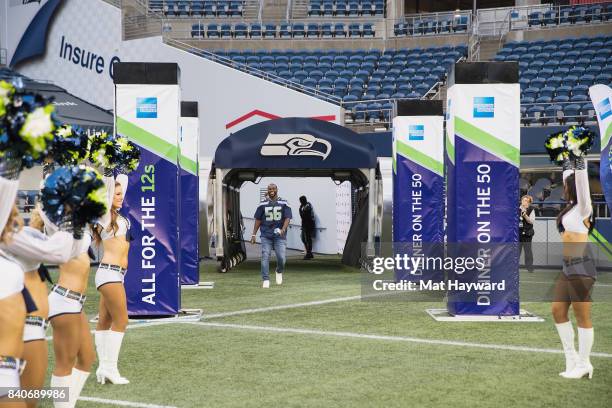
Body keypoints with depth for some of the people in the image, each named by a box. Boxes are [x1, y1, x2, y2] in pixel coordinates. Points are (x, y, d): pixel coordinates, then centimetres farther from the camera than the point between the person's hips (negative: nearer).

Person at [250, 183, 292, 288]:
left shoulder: (284, 204, 4)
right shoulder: (262, 204, 7)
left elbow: (287, 218, -3)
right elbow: (258, 220, 11)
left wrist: (283, 229, -21)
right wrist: (254, 234, 6)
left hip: (279, 235, -1)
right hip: (266, 235, 1)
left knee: (281, 257, -8)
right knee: (265, 257, -6)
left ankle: (279, 272, 24)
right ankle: (266, 280, 1)